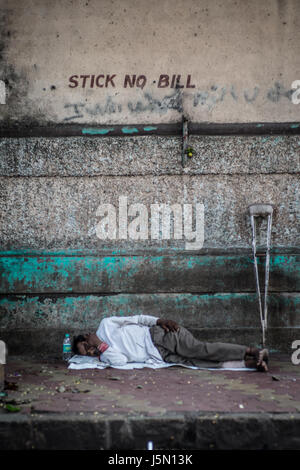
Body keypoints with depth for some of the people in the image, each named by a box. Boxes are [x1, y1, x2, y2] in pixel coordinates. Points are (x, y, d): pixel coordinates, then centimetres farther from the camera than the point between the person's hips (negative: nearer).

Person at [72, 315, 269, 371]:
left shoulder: (105, 325, 5)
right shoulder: (104, 357, 12)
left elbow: (137, 318, 5)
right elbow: (121, 361, -6)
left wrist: (159, 320, -9)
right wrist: (102, 348, -8)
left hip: (159, 335, -2)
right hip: (159, 357, 2)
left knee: (200, 350, -20)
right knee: (197, 363, -15)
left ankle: (251, 351, -15)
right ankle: (250, 362, -17)